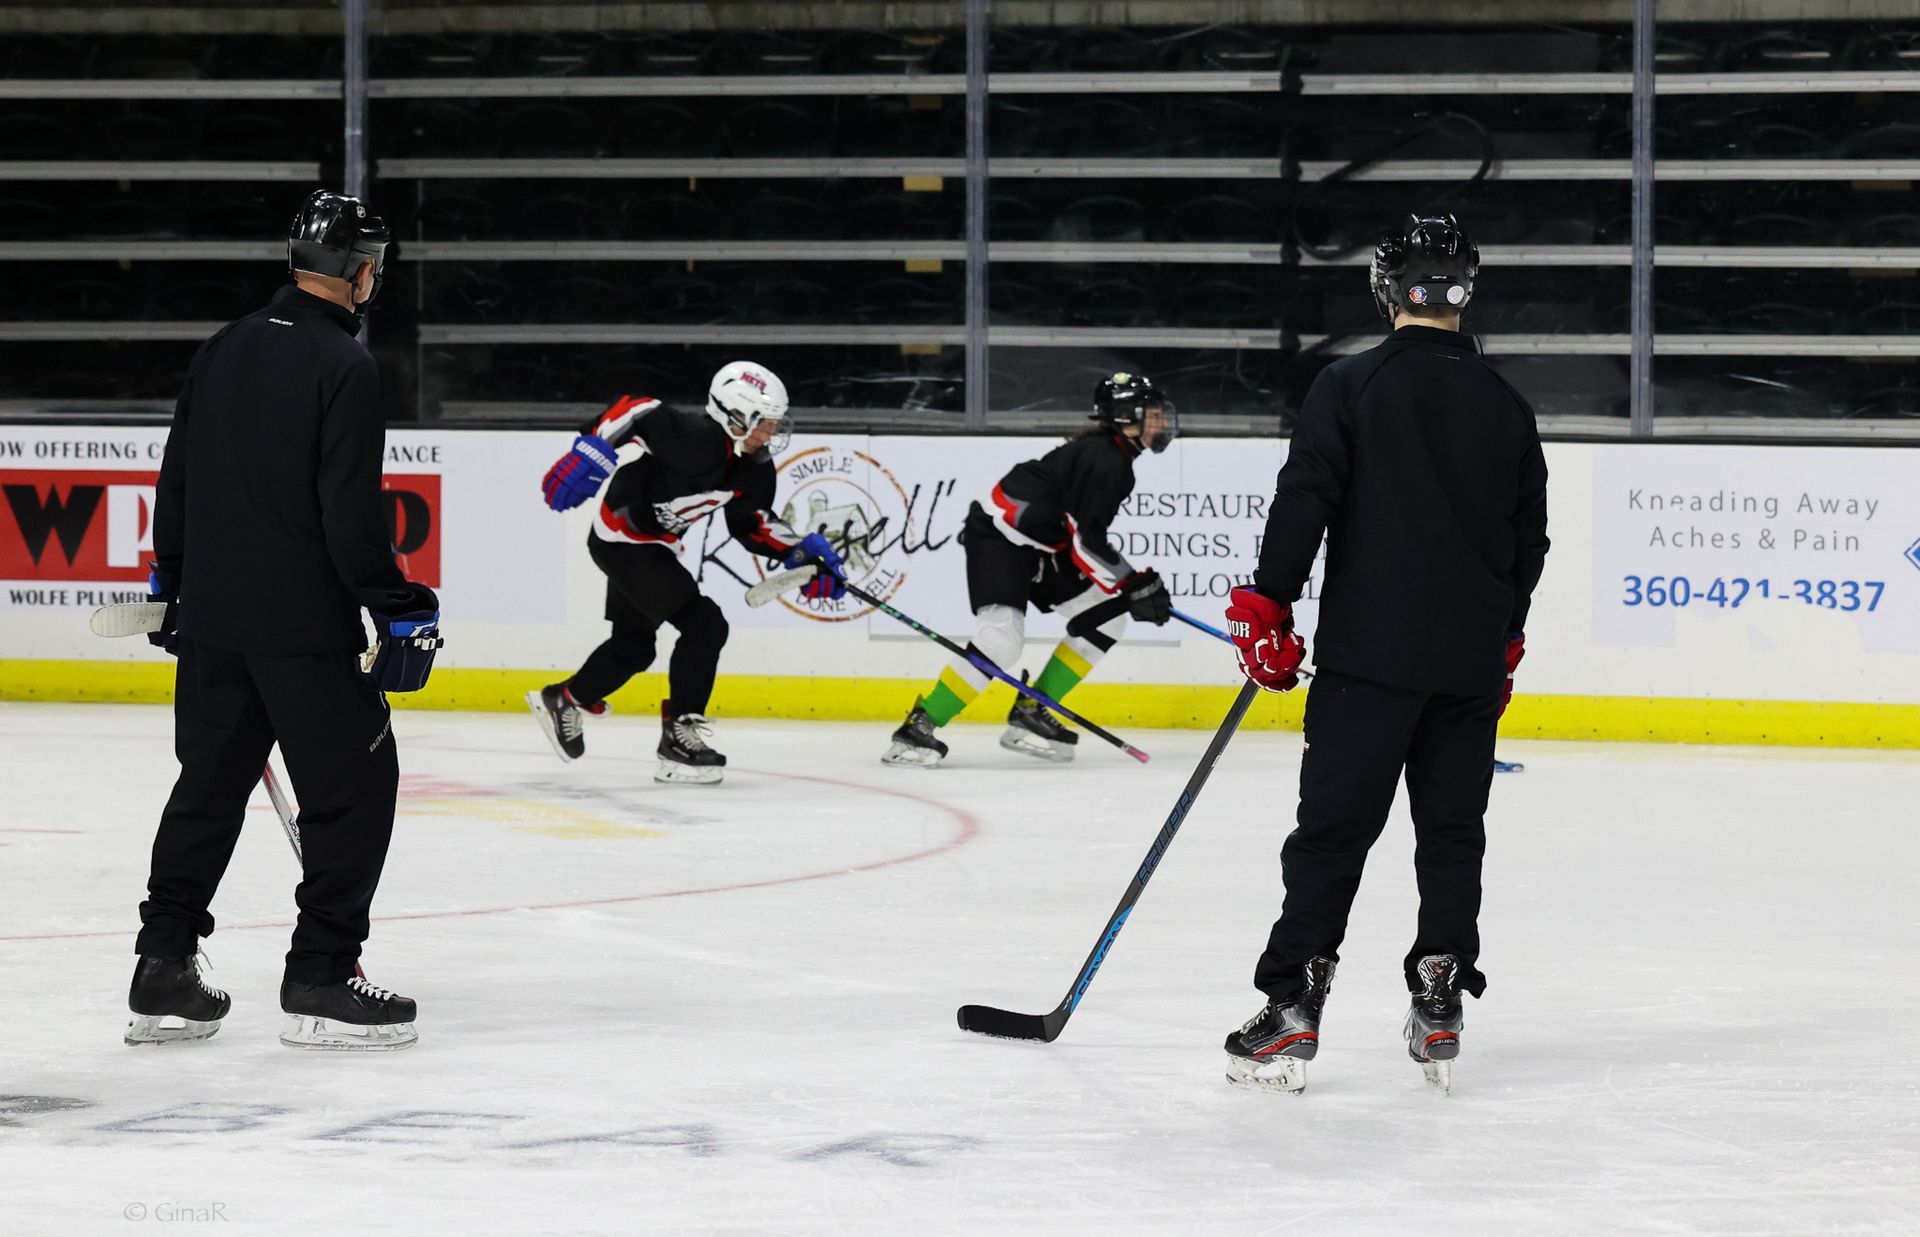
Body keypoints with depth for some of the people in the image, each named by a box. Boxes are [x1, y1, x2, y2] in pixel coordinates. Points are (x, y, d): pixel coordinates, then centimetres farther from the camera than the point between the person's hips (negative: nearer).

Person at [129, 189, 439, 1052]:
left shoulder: (224, 351, 8)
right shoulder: (344, 369, -14)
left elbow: (176, 485, 15)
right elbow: (351, 515, -19)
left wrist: (171, 582, 27)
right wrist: (399, 610, -11)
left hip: (210, 619, 7)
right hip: (304, 625, -7)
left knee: (211, 783, 16)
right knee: (353, 786, 2)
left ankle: (162, 975, 16)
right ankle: (321, 980, 1)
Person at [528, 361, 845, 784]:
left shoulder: (755, 469, -1)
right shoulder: (699, 440, -30)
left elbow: (751, 523, 8)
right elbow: (636, 411, -35)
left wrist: (802, 552, -4)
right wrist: (590, 452, -42)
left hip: (653, 545, 10)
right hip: (622, 539, -10)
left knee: (634, 645, 23)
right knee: (704, 625, -16)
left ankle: (562, 701, 44)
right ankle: (678, 738, -10)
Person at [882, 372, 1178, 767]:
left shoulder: (1116, 457, 11)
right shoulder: (1102, 460, -21)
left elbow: (1086, 532, 22)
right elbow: (1086, 541, -24)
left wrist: (1139, 581, 20)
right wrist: (1134, 586, -18)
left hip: (1040, 545, 11)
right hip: (998, 538, -11)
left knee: (1106, 616, 6)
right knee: (1002, 639, -25)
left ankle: (1030, 713, 8)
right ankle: (917, 728, -21)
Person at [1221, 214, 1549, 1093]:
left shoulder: (1350, 387, -5)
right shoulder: (1505, 406, 9)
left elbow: (1304, 502, -12)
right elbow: (1530, 537, 15)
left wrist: (1267, 609, -5)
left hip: (1369, 656, -4)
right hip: (1471, 663, 4)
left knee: (1333, 830, -3)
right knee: (1453, 831, 13)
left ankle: (1290, 1014, -7)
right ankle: (1438, 1011, 10)